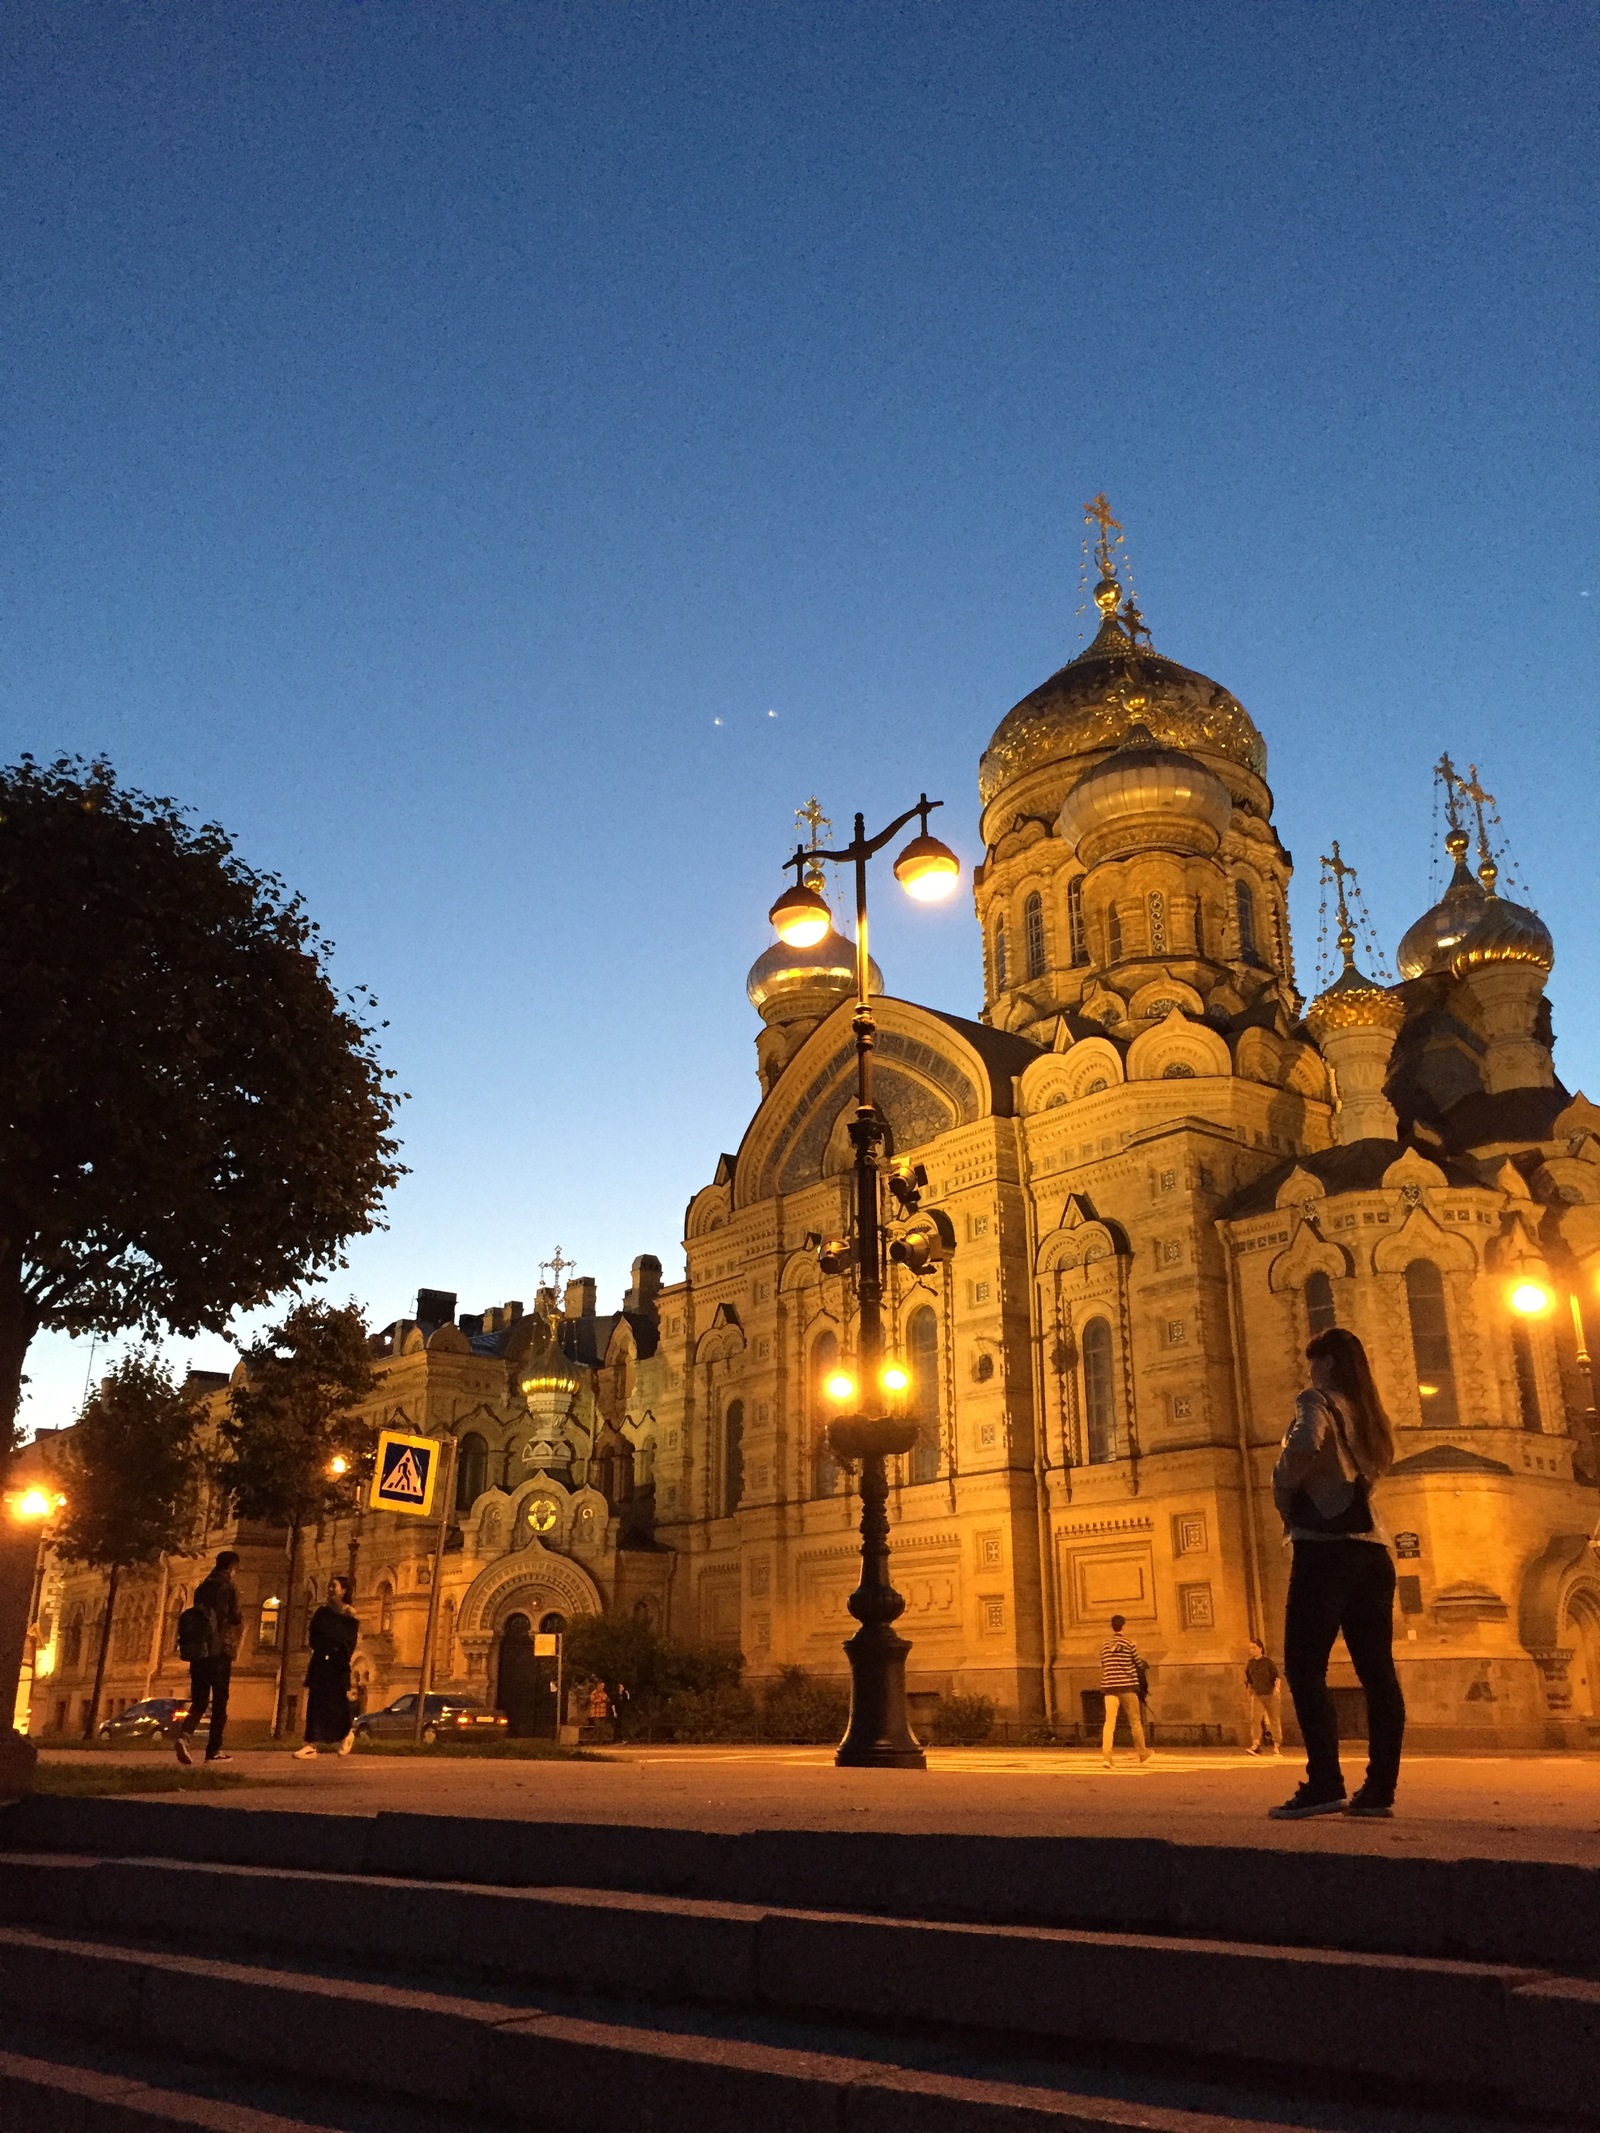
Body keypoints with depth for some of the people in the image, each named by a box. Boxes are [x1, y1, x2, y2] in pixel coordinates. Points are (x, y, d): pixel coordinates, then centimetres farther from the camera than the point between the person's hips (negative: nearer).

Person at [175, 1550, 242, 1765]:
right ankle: (214, 1750, 3)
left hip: (197, 1651, 5)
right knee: (219, 1702, 3)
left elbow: (194, 1618, 15)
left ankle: (184, 1735, -16)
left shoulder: (202, 1587, 14)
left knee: (199, 1701, 9)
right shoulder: (229, 1588, -5)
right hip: (219, 1651, -5)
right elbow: (236, 1619, -8)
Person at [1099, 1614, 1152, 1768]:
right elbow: (1139, 1665, 4)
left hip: (1110, 1686, 2)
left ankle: (1106, 1753, -22)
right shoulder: (1129, 1643, -3)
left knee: (1110, 1720, -6)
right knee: (1135, 1721, 12)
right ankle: (1143, 1754, 25)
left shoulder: (1105, 1645, 9)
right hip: (1127, 1686, -2)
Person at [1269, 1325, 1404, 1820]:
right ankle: (1380, 1789, 5)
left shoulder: (1318, 1401, -5)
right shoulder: (1369, 1414, 19)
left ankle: (1325, 1784, -14)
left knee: (1305, 1668, -7)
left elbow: (1305, 1446, -26)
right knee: (1377, 1671, 5)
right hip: (1371, 1551, 8)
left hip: (1326, 1548, -8)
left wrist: (1281, 1493, -10)